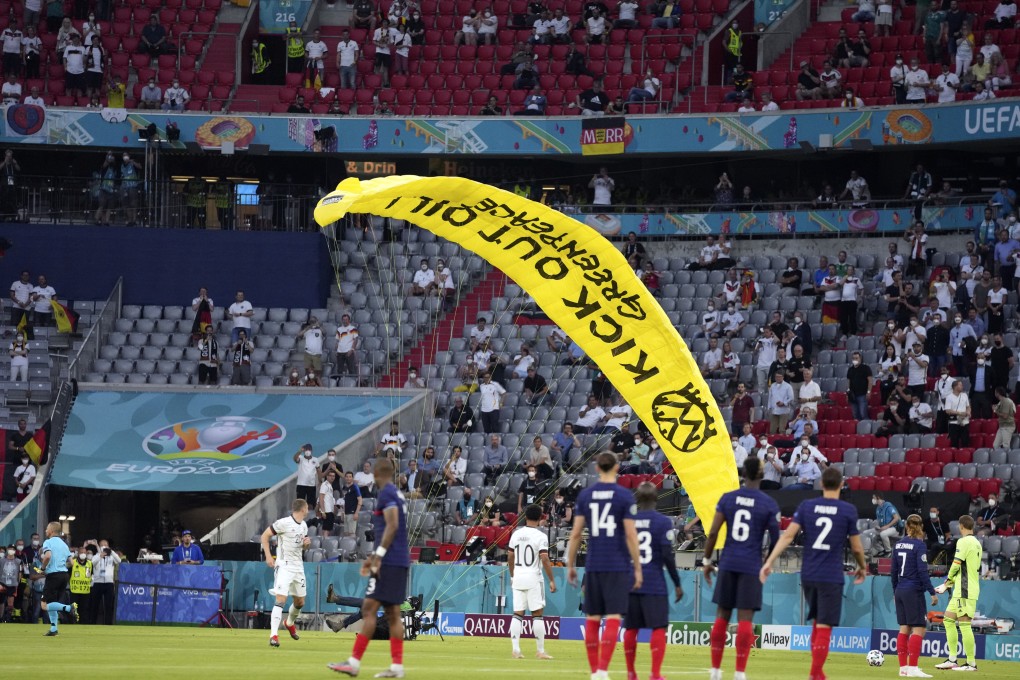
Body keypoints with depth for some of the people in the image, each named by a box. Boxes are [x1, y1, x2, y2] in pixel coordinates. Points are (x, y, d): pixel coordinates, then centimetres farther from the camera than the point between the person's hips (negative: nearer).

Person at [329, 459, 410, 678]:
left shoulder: (386, 494, -10)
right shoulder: (397, 495, 18)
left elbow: (392, 526, -21)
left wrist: (378, 556, -22)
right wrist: (373, 557, 29)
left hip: (389, 561, -9)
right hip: (400, 561, 9)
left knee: (369, 609, -10)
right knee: (393, 613, 8)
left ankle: (354, 662, -13)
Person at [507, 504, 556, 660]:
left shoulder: (516, 534, 6)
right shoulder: (540, 536, -9)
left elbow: (510, 557, 12)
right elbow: (545, 559, -15)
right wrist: (551, 580, -10)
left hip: (518, 577, 4)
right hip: (533, 577, -4)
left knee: (517, 614, 5)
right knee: (537, 614, 0)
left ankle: (516, 649, -2)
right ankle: (540, 651, 0)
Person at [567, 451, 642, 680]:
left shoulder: (585, 495, 4)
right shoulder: (624, 496, -5)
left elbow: (575, 534, 3)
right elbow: (631, 535, -8)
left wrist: (570, 565, 12)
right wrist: (638, 568, -2)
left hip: (593, 566, 3)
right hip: (618, 566, -3)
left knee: (592, 619, 9)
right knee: (613, 618, -4)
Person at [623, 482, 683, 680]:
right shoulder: (663, 522, -5)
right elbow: (667, 555, -9)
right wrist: (677, 584, -1)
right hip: (654, 584, -4)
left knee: (631, 629, 10)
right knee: (658, 628, -2)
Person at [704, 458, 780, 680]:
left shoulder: (727, 498, 2)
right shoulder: (769, 504, -4)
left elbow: (713, 533, -1)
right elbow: (775, 539, 0)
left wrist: (707, 561, 10)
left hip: (728, 563, 2)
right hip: (752, 566, -2)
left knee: (722, 616, 11)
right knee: (745, 619, -2)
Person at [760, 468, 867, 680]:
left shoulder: (806, 506, 3)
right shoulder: (848, 511, -3)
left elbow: (788, 536, -5)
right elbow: (856, 547, 2)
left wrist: (769, 561, -6)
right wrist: (862, 567, 20)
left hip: (808, 575, 4)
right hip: (831, 577, -4)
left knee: (817, 621, 19)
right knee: (824, 627, -2)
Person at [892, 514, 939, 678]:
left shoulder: (899, 544, 8)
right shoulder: (919, 545, -12)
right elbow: (923, 571, -16)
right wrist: (933, 593, -13)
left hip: (900, 591, 7)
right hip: (914, 591, -7)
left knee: (904, 629, 10)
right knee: (919, 629, -4)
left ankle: (903, 667, 10)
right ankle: (912, 668, -10)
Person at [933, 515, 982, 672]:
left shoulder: (963, 542, -11)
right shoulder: (977, 543, 16)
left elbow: (956, 565, -14)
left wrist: (947, 581, 5)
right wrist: (948, 585, 24)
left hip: (964, 591, -9)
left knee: (964, 624, -8)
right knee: (949, 620, 13)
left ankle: (971, 663, -8)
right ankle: (952, 660, 13)